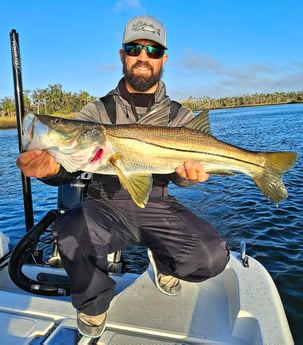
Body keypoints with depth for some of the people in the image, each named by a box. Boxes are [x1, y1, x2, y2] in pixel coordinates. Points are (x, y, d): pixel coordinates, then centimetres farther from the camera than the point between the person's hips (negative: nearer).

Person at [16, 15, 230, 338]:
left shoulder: (181, 117, 7)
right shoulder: (96, 111, 2)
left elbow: (181, 169, -3)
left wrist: (187, 172, -28)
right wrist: (52, 167, -32)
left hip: (158, 207, 2)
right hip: (106, 206, 0)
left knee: (212, 257, -22)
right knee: (72, 233, -33)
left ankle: (163, 263, 16)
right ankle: (94, 303, 2)